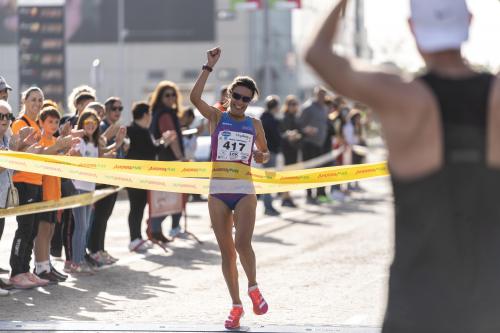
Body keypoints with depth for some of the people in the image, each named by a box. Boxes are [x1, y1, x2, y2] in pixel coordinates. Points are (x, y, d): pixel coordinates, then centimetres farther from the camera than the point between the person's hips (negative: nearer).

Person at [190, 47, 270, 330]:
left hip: (244, 190, 0)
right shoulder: (217, 117, 0)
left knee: (242, 243, -18)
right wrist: (210, 67, -20)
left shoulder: (255, 125, 6)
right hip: (218, 191, 0)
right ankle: (236, 305, 15)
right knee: (226, 251, 4)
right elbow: (195, 97, -18)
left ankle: (253, 288, 9)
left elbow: (265, 152, 21)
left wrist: (262, 156, -3)